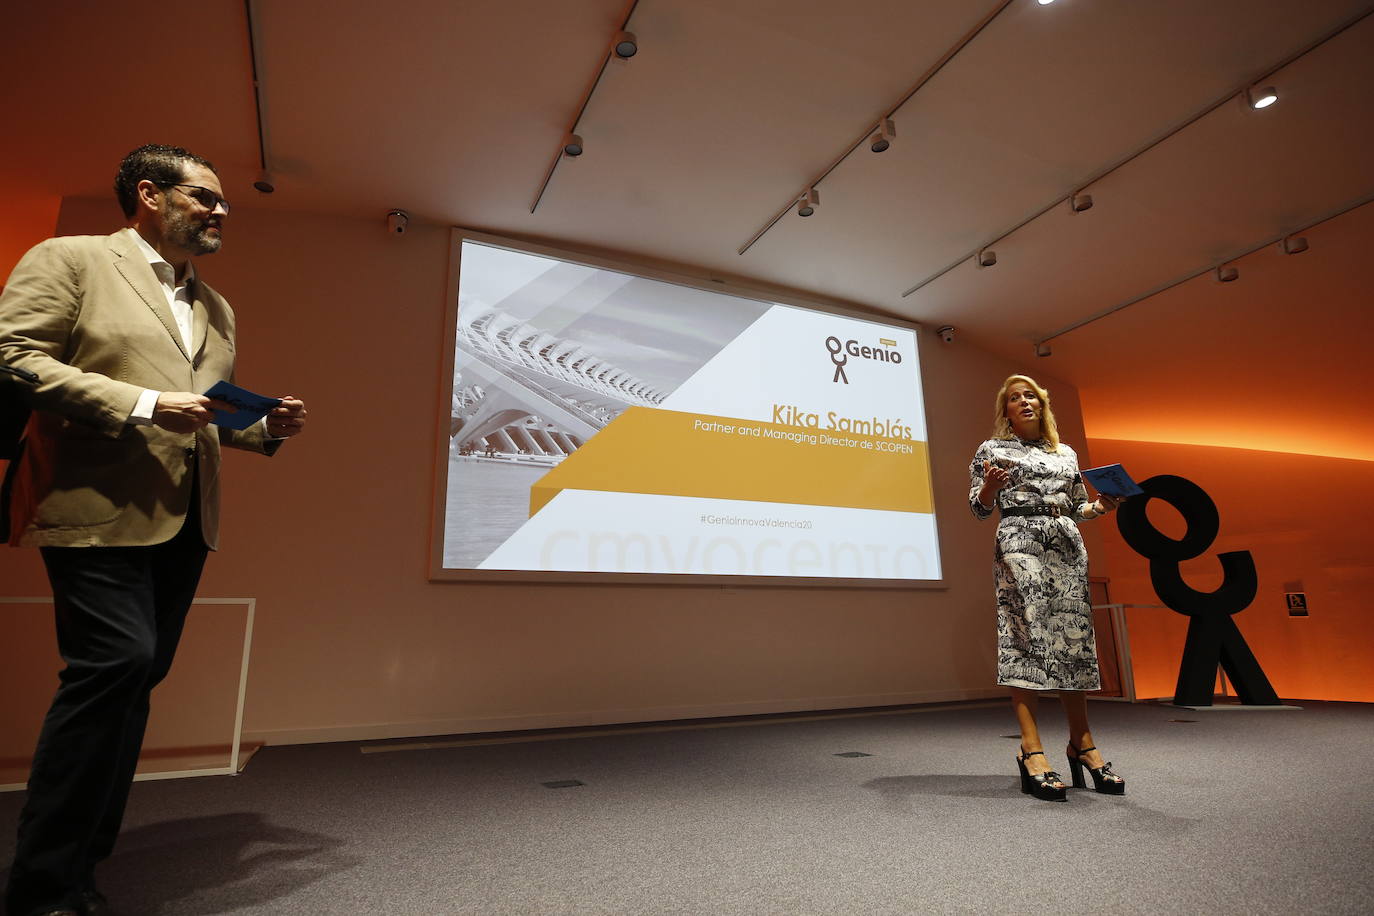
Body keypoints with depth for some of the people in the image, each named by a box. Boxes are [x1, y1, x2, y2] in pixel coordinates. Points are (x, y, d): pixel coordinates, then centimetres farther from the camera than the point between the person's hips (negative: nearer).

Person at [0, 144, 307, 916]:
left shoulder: (217, 308, 21)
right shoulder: (70, 260, 2)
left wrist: (268, 426, 4)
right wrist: (144, 404, -19)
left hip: (186, 521, 7)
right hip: (98, 508, -7)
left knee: (135, 677, 9)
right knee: (120, 660, -17)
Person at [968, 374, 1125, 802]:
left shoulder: (1066, 454, 21)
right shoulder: (991, 450, 10)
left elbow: (1078, 506, 23)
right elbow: (978, 508, 3)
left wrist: (1099, 507, 2)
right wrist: (990, 486, -18)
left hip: (1068, 544, 5)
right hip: (1020, 542, -5)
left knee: (1074, 638, 1)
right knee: (1026, 635, -13)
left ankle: (1081, 743, 9)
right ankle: (1031, 749, -13)